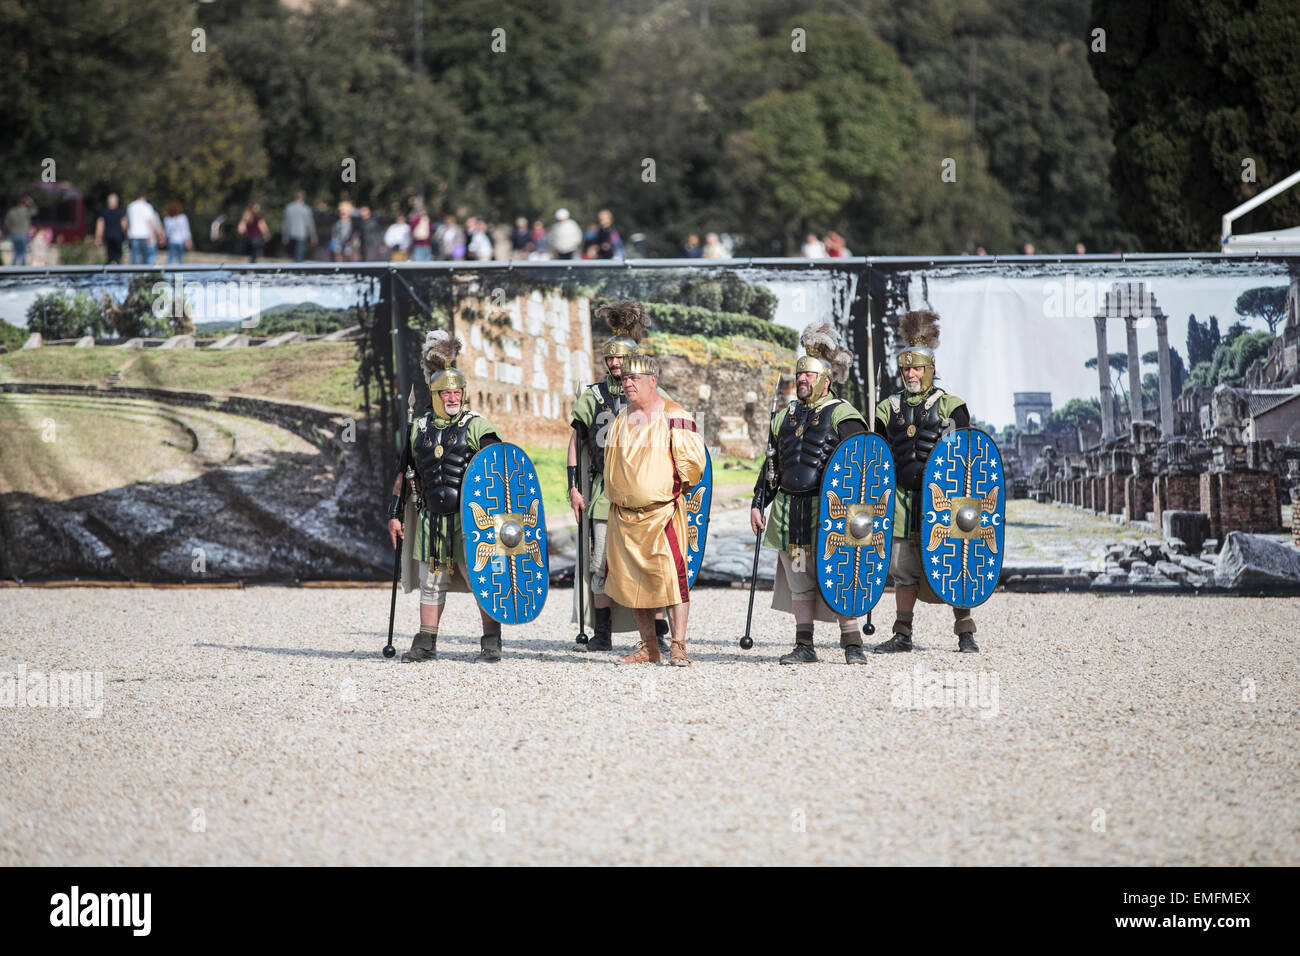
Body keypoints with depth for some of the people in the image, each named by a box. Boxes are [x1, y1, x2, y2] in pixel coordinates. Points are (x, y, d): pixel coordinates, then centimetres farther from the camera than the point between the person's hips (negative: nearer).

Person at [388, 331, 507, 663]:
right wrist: (396, 514, 11)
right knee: (431, 579, 7)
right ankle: (426, 644, 13)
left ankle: (491, 644, 4)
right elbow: (405, 475, 16)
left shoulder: (477, 426, -1)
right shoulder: (419, 428, 10)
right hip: (431, 517, 4)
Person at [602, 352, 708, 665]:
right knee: (632, 577, 5)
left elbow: (694, 461, -6)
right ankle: (648, 648, 13)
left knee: (671, 574, -14)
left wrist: (672, 486, 3)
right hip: (624, 515, 7)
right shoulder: (621, 418, 14)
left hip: (662, 510, -7)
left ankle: (678, 646, -11)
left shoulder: (673, 417, -7)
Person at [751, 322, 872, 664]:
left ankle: (852, 645, -1)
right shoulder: (785, 416, 16)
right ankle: (804, 646, 10)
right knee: (799, 581, 6)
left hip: (828, 510, -5)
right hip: (789, 510, 5)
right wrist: (758, 504, 15)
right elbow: (771, 465, 21)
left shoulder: (842, 415, -2)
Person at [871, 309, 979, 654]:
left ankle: (965, 634, 1)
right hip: (903, 501, 3)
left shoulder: (950, 406, 3)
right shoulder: (889, 409, 12)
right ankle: (903, 636, 10)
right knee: (904, 571, 4)